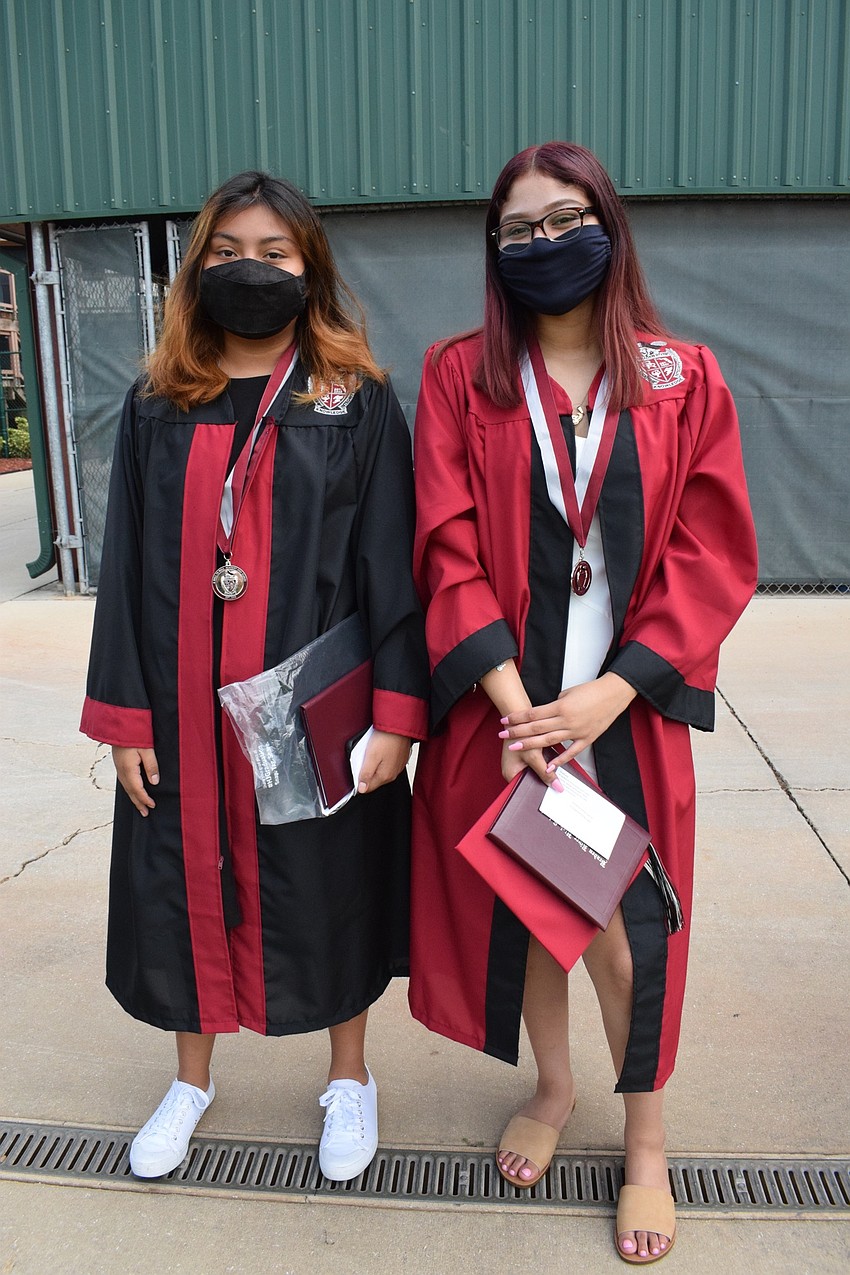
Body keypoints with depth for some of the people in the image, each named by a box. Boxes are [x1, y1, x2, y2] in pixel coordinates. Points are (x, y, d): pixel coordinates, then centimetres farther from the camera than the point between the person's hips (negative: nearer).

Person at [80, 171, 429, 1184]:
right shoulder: (158, 405, 5)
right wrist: (124, 717, 0)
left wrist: (394, 713, -11)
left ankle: (349, 1078, 37)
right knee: (190, 879, 14)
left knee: (329, 884, 11)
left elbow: (393, 563, -5)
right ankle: (192, 1078, 40)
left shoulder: (358, 401, -1)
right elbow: (127, 564, 4)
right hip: (186, 711, 3)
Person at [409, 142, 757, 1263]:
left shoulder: (683, 380, 2)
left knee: (622, 934, 4)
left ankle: (646, 1138, 30)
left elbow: (712, 558, -3)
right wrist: (514, 702, -16)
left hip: (624, 711, 0)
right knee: (518, 908, 13)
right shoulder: (458, 377, 2)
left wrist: (604, 696, -13)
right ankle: (553, 1087, 40)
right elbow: (450, 548, -5)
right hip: (500, 707, 1)